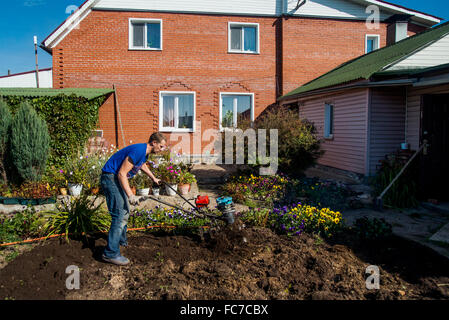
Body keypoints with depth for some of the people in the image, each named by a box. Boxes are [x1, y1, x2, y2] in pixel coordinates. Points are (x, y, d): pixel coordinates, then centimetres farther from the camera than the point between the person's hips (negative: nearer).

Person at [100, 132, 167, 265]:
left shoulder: (145, 152, 7)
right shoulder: (138, 151, -24)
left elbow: (142, 165, 32)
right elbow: (121, 174, -26)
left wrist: (153, 178, 45)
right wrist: (130, 195, -29)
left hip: (118, 179, 11)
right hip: (110, 178, -11)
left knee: (125, 211, 21)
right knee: (119, 215, -15)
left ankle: (121, 240, 39)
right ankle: (110, 253, -13)